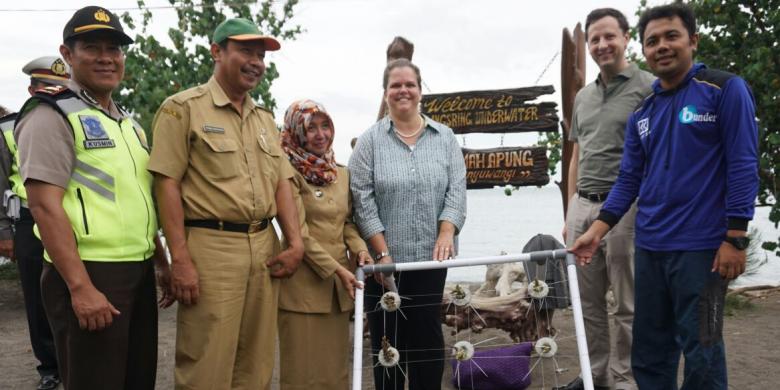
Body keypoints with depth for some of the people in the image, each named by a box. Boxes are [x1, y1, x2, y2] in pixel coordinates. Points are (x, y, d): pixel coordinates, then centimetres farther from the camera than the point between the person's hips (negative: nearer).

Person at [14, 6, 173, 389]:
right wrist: (80, 286, -22)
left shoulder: (128, 122, 16)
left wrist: (162, 265, 19)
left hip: (138, 273, 8)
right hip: (90, 274, -8)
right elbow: (45, 205, -17)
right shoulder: (52, 115, -8)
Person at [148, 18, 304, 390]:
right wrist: (180, 258, -16)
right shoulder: (183, 107, -3)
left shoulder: (265, 118, 18)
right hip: (210, 248, -6)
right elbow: (167, 184, -9)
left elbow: (281, 183, 16)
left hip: (265, 248, 7)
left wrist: (295, 242, 3)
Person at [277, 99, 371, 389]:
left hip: (339, 281, 6)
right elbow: (299, 234, -13)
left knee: (335, 366, 13)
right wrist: (337, 269, -16)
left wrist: (359, 249, -4)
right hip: (303, 282, -6)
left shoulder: (342, 174, 12)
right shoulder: (290, 174, -9)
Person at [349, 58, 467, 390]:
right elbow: (362, 199, -5)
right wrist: (383, 253, -12)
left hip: (430, 257, 2)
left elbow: (456, 190, 3)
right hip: (385, 258, -1)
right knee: (387, 339, 5)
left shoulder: (445, 138, 9)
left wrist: (446, 233, -13)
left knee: (428, 336, 5)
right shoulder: (370, 140, 2)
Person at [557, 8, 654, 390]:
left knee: (628, 305, 3)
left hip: (624, 207, -6)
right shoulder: (583, 96, 16)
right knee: (588, 301, 12)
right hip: (582, 206, 6)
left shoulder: (648, 88, -2)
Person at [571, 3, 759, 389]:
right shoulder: (641, 112, 12)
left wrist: (735, 239, -14)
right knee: (649, 349, 14)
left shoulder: (726, 89, -5)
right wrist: (596, 230, 3)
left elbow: (743, 166, -10)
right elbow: (629, 179, 12)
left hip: (700, 246, -6)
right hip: (649, 247, 6)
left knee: (701, 351, 3)